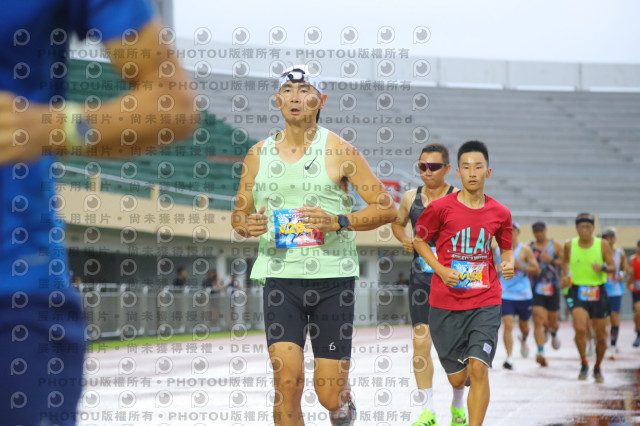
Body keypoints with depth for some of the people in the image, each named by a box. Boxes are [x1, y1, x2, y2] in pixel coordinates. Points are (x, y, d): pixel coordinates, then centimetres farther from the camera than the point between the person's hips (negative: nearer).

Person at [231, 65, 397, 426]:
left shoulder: (339, 151, -2)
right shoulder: (259, 155, 9)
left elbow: (387, 208, -1)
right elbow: (239, 213, 19)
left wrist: (338, 221, -16)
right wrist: (245, 225, -5)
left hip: (332, 278, -2)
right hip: (280, 277, 2)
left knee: (330, 394, 1)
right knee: (287, 382, -12)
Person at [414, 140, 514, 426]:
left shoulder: (500, 213, 2)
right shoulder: (441, 208, -5)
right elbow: (419, 240, 9)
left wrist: (508, 263, -6)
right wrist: (440, 270, -6)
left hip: (485, 303, 1)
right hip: (446, 303, 0)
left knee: (478, 368, -17)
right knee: (457, 377, 9)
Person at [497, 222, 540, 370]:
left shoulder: (524, 250, -7)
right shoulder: (499, 250, 3)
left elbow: (536, 269, -7)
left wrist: (521, 266, -20)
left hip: (524, 295, 0)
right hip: (506, 295, 0)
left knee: (523, 325, 17)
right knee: (508, 325, -16)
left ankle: (523, 341, 53)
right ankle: (509, 358, -18)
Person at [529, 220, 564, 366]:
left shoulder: (555, 245, 3)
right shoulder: (530, 247, 6)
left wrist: (551, 260, -16)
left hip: (553, 288, 0)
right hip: (536, 289, 0)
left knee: (552, 322, 12)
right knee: (538, 321, -15)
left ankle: (554, 333, 49)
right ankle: (540, 352, -21)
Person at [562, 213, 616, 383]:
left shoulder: (603, 245, -3)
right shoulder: (569, 245, 1)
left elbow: (613, 267, -4)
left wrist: (603, 268, -24)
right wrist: (565, 275, 3)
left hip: (598, 292, 1)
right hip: (577, 292, -1)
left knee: (601, 336, 6)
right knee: (580, 328, -23)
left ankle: (597, 368, 30)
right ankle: (584, 364, -3)